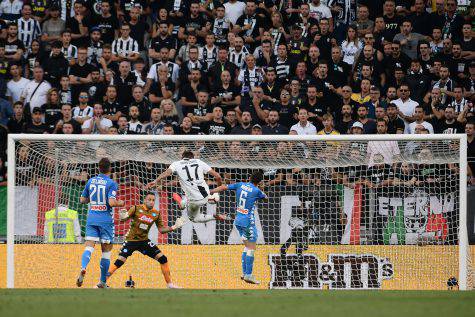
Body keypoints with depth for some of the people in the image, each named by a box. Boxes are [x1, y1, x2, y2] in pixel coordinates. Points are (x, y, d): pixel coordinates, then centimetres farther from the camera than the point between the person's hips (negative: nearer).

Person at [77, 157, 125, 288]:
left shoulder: (91, 181, 7)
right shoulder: (111, 183, -9)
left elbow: (83, 200, 14)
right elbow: (112, 202, -19)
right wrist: (120, 203, 2)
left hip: (91, 218, 3)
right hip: (105, 220, -3)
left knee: (89, 245, -4)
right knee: (106, 250, 8)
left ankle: (83, 268, -35)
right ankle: (102, 282, 11)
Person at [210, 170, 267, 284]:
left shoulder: (240, 185, 3)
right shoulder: (256, 191, -11)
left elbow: (224, 187, 4)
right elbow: (265, 197, 9)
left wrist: (209, 192, 12)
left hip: (238, 220, 7)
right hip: (248, 222, -7)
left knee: (247, 246, 17)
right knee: (251, 248, -3)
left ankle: (244, 273, 16)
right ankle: (248, 275, -6)